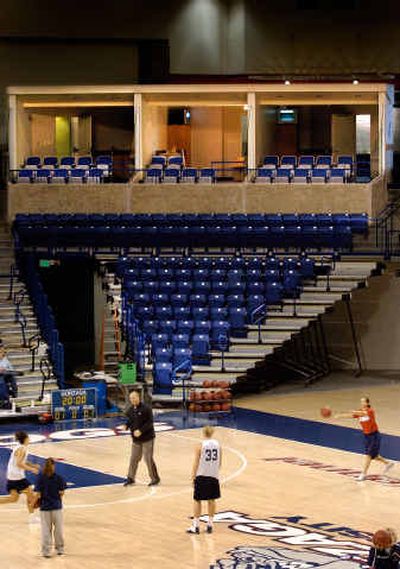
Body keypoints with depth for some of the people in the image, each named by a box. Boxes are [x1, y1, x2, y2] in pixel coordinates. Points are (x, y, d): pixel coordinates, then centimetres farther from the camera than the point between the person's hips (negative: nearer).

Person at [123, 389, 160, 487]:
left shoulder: (146, 408, -13)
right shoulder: (129, 410, 6)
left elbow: (150, 422, -16)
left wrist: (140, 431, -25)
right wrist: (126, 426, -6)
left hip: (147, 438, -6)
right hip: (136, 439, 6)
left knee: (148, 459, -3)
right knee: (134, 459, 9)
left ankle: (155, 479, 9)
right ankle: (130, 478, 20)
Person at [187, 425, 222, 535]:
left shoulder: (201, 446, -10)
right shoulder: (218, 445, 1)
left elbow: (196, 463, -9)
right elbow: (219, 462, 6)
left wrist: (193, 476, -1)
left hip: (201, 476, -4)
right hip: (214, 476, 4)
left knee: (197, 500, 4)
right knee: (211, 500, 13)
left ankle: (195, 526, 4)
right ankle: (210, 524, 17)